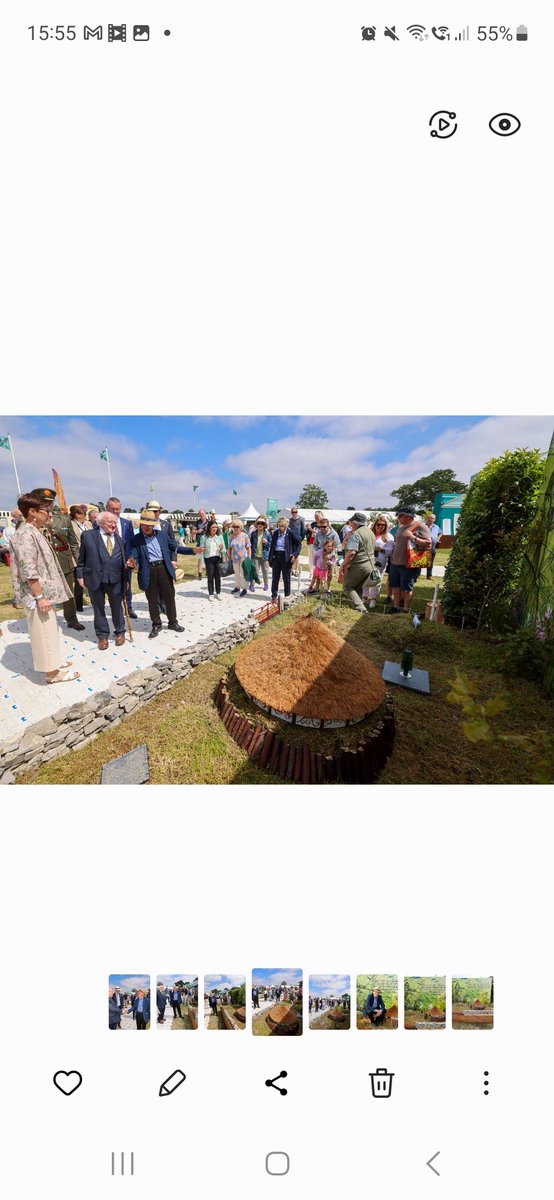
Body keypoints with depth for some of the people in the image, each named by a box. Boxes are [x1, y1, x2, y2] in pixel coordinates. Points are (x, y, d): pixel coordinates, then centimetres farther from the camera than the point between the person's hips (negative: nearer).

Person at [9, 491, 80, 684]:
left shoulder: (34, 532, 12)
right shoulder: (25, 535, -19)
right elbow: (28, 571, -23)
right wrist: (40, 597, -22)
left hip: (44, 593, 10)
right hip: (37, 596, -10)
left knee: (49, 630, 20)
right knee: (44, 632, 0)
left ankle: (53, 661, 34)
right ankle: (52, 672, 11)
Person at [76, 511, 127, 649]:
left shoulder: (119, 539, 10)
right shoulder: (88, 535, 2)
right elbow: (81, 558, 4)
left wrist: (125, 579, 6)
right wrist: (80, 575, -1)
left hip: (116, 579, 2)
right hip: (95, 579, -2)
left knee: (117, 607, 12)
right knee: (98, 608, 9)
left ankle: (120, 632, 30)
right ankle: (102, 635, 22)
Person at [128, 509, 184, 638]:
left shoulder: (162, 534, 7)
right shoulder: (136, 539, -1)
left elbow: (174, 546, 18)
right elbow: (134, 556, -9)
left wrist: (173, 559, 9)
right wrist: (132, 563, -28)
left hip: (164, 568, 2)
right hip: (148, 571, -2)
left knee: (169, 596, 9)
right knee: (152, 599, 7)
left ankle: (173, 622, 24)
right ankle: (156, 625, 22)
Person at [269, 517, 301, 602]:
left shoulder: (290, 533, -6)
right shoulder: (275, 533, 6)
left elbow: (298, 545, 0)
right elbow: (272, 546, 12)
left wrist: (295, 554, -14)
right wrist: (270, 558, 10)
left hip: (286, 557, -3)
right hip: (276, 556, 4)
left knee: (286, 578, 7)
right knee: (275, 577, 8)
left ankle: (287, 595, 20)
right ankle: (274, 595, 18)